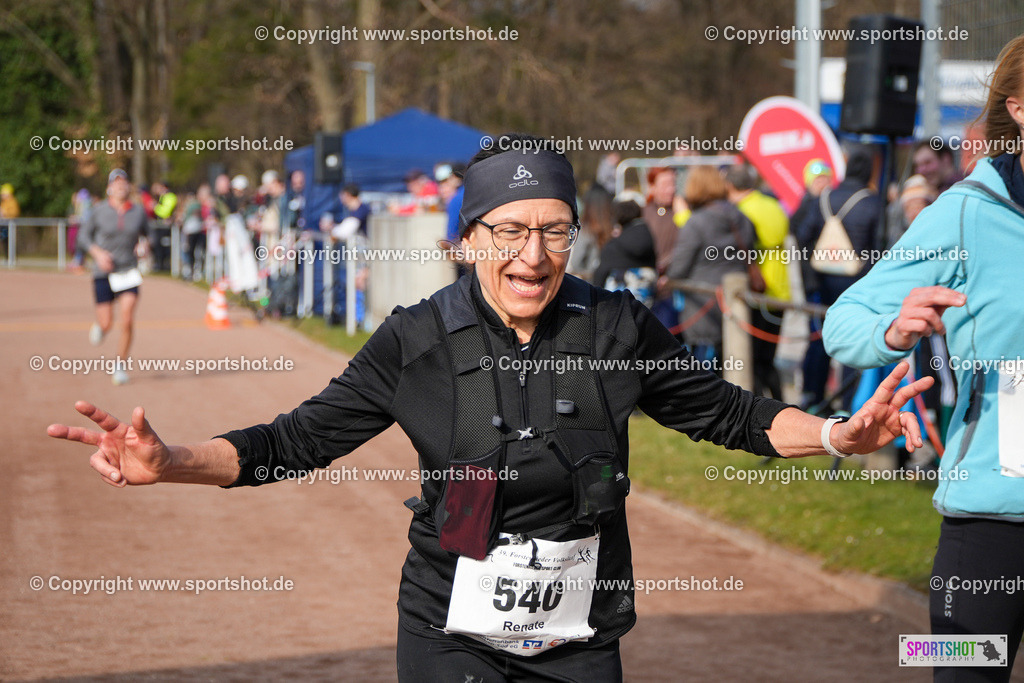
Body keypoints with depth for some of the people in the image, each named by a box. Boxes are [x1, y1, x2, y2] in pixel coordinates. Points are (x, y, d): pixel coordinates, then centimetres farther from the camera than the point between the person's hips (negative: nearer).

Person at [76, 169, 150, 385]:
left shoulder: (138, 211, 0)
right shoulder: (100, 210, -4)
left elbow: (146, 234, 15)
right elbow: (83, 235, 3)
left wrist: (144, 244, -7)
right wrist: (98, 253, -13)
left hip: (129, 272, 1)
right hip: (104, 272, -1)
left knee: (127, 321, -13)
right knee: (106, 323, -1)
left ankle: (121, 365, 4)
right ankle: (99, 326, 38)